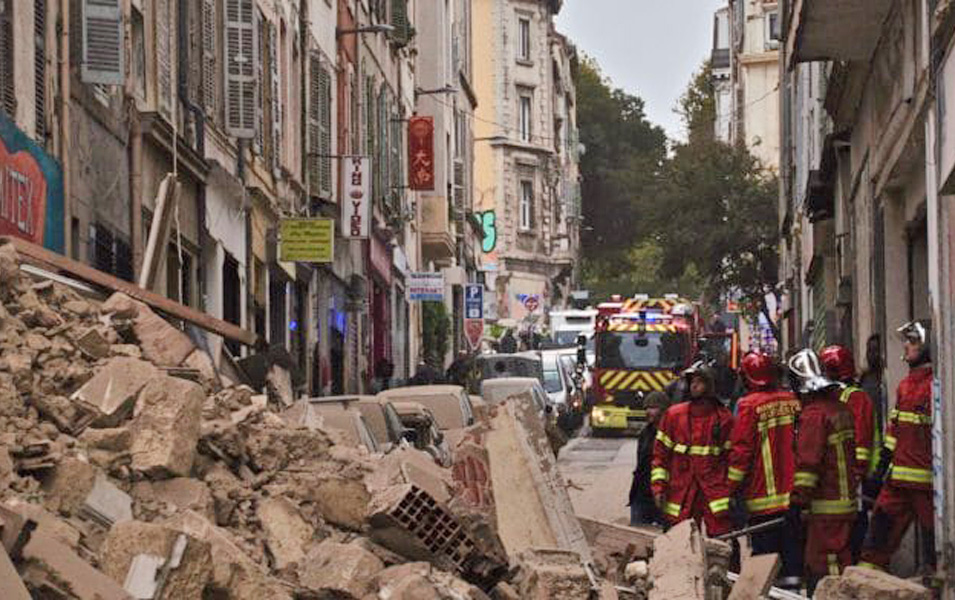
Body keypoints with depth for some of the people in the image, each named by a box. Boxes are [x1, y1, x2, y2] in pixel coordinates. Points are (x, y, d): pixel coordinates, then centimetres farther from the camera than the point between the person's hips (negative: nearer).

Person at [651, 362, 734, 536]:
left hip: (716, 494, -1)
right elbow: (660, 454, 8)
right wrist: (659, 486, 1)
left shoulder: (724, 418, 5)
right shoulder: (673, 415, 6)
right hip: (680, 494, 1)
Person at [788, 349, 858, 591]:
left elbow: (808, 462, -20)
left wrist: (798, 501, -18)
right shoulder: (841, 409, 13)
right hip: (846, 498, 9)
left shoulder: (813, 414, -16)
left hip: (826, 506, -9)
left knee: (826, 565, -8)